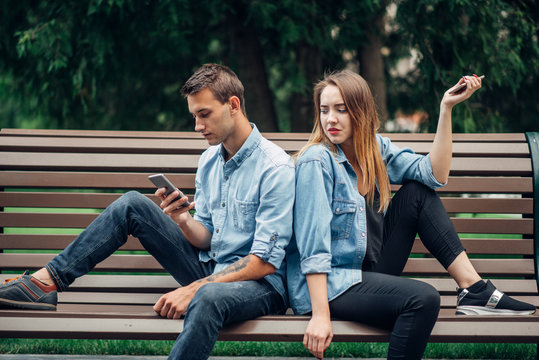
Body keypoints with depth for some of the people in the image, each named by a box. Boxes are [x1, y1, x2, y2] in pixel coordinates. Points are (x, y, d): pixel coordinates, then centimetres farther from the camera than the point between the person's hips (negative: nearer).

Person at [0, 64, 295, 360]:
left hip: (261, 283, -7)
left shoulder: (276, 167, -16)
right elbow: (206, 238, 11)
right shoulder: (209, 160, 9)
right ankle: (46, 281, -6)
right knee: (132, 204, -3)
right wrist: (183, 220, -13)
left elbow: (266, 261, -20)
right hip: (210, 268, 7)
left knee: (208, 297, -44)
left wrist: (193, 289, -24)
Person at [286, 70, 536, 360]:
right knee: (423, 298, -30)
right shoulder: (317, 162, -16)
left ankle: (473, 288, -4)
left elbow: (434, 174, -3)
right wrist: (320, 315, -27)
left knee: (417, 192, 2)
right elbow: (312, 244, -21)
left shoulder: (375, 148, 6)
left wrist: (446, 108, -9)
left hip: (367, 273, 8)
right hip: (325, 286, -8)